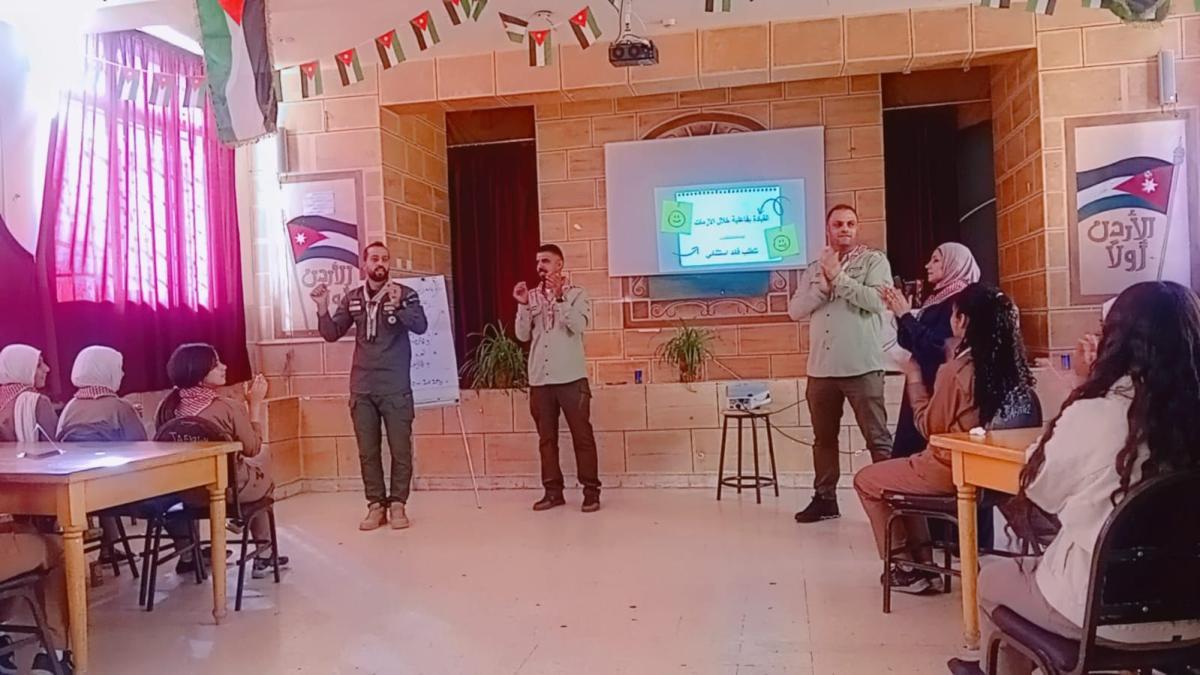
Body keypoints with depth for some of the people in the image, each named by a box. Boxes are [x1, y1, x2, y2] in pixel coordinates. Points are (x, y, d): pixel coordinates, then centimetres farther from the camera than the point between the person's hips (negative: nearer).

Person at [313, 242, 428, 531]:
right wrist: (322, 309, -7)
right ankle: (376, 505, 16)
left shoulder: (405, 294, -2)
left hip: (396, 388, -3)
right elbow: (332, 334, 10)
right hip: (362, 389, 3)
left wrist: (398, 305, -34)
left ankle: (397, 504, 10)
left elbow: (421, 326, -17)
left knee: (400, 449, 0)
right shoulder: (352, 299, 8)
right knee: (368, 451, 7)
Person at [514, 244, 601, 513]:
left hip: (571, 377, -4)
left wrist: (559, 297, -18)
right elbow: (523, 335, 5)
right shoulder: (532, 296, 11)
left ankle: (591, 491, 4)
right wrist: (523, 305, -7)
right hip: (539, 379, 4)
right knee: (546, 437, 7)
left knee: (582, 434, -2)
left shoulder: (576, 294, 2)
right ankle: (553, 491, 15)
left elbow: (579, 325, -14)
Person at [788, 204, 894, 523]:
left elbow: (876, 300, -15)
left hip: (862, 366, -5)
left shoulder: (874, 260, 2)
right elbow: (795, 310, 5)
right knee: (823, 437, 13)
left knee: (877, 438, -3)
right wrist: (824, 283, -8)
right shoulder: (814, 269, 15)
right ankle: (825, 498, 23)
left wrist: (838, 276, -11)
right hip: (821, 368, 5)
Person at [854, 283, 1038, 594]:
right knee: (904, 469, 31)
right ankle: (921, 563, 28)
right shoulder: (1011, 365, -3)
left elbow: (930, 427, -11)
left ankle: (906, 567, 17)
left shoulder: (955, 370, -23)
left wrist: (914, 380, 0)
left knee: (866, 480, 12)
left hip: (953, 469, -8)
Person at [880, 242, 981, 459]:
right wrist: (900, 313, 4)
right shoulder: (938, 299, 15)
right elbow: (909, 342, 16)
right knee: (909, 450, 10)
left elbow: (936, 345, -20)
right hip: (925, 383, 9)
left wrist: (906, 315, -15)